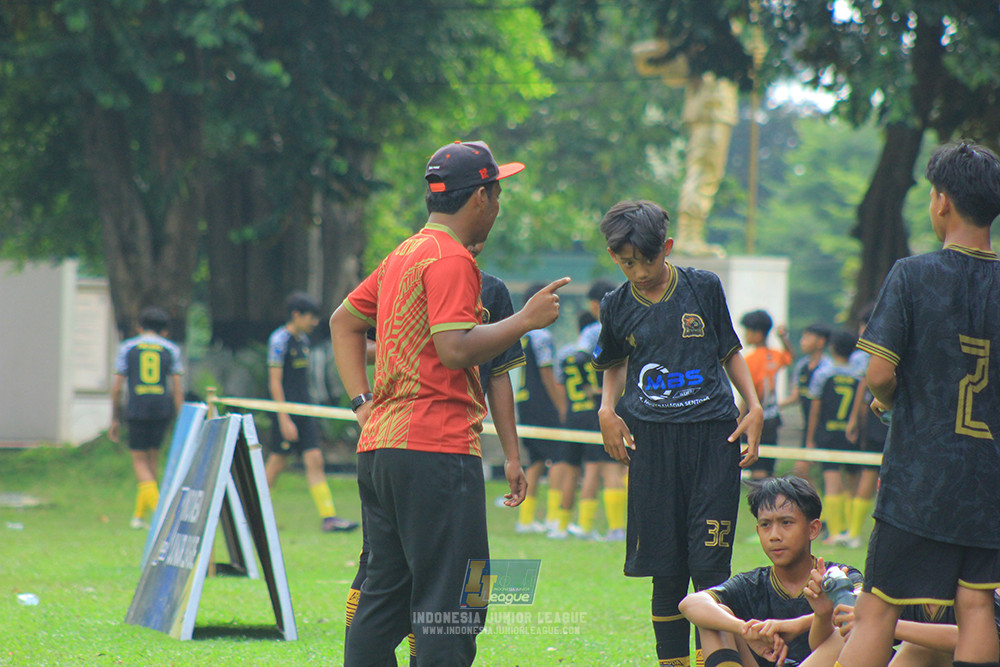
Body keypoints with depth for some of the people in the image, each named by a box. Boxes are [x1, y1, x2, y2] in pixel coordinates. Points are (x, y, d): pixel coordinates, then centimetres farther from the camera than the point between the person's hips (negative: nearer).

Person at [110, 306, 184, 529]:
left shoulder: (126, 348, 8)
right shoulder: (171, 350, 10)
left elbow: (117, 387, 6)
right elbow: (177, 387, 5)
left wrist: (115, 419, 13)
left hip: (136, 408, -2)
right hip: (163, 407, 2)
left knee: (140, 461, 1)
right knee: (152, 459, 11)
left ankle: (156, 505, -22)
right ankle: (140, 515, 14)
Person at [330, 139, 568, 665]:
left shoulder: (403, 255, 19)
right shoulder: (451, 259, -10)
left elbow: (343, 321, 26)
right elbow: (456, 349, -21)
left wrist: (364, 403, 18)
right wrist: (525, 319, -11)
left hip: (379, 446, 10)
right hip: (436, 449, -10)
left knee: (384, 597, 12)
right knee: (450, 602, -8)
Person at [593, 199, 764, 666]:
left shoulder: (703, 287, 3)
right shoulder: (617, 306, 7)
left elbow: (729, 351, 14)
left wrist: (754, 407, 4)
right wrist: (607, 409, 7)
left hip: (713, 434, -1)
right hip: (651, 438, 1)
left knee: (710, 564, -8)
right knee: (666, 570, 2)